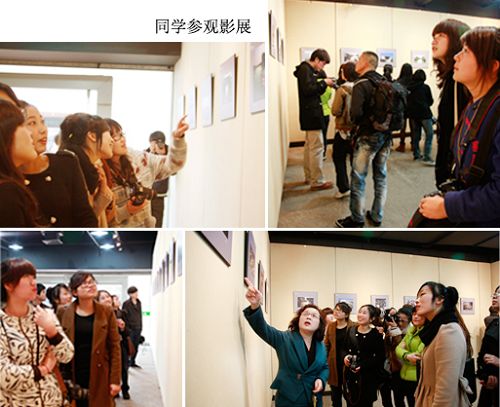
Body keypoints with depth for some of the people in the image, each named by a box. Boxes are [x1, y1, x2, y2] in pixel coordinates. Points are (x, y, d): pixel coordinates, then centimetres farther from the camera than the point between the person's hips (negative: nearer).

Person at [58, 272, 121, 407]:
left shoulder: (107, 312, 1)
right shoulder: (63, 313, 1)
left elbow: (114, 346, -1)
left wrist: (115, 379, -6)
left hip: (99, 378, 0)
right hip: (71, 378, 0)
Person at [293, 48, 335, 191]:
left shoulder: (308, 70, 18)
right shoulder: (305, 69, -12)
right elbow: (307, 89, -24)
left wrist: (324, 84, 4)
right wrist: (323, 83, -15)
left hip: (310, 113, 11)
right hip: (311, 113, -11)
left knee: (309, 145, 15)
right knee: (317, 146, -10)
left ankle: (309, 176, 23)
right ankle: (317, 181, -10)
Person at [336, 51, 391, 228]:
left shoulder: (361, 85, -15)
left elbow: (356, 114, -22)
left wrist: (358, 122, -2)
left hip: (368, 136, -7)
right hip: (386, 135, 7)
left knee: (358, 178, 3)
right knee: (381, 176, 14)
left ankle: (357, 219, 9)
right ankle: (377, 216, 23)